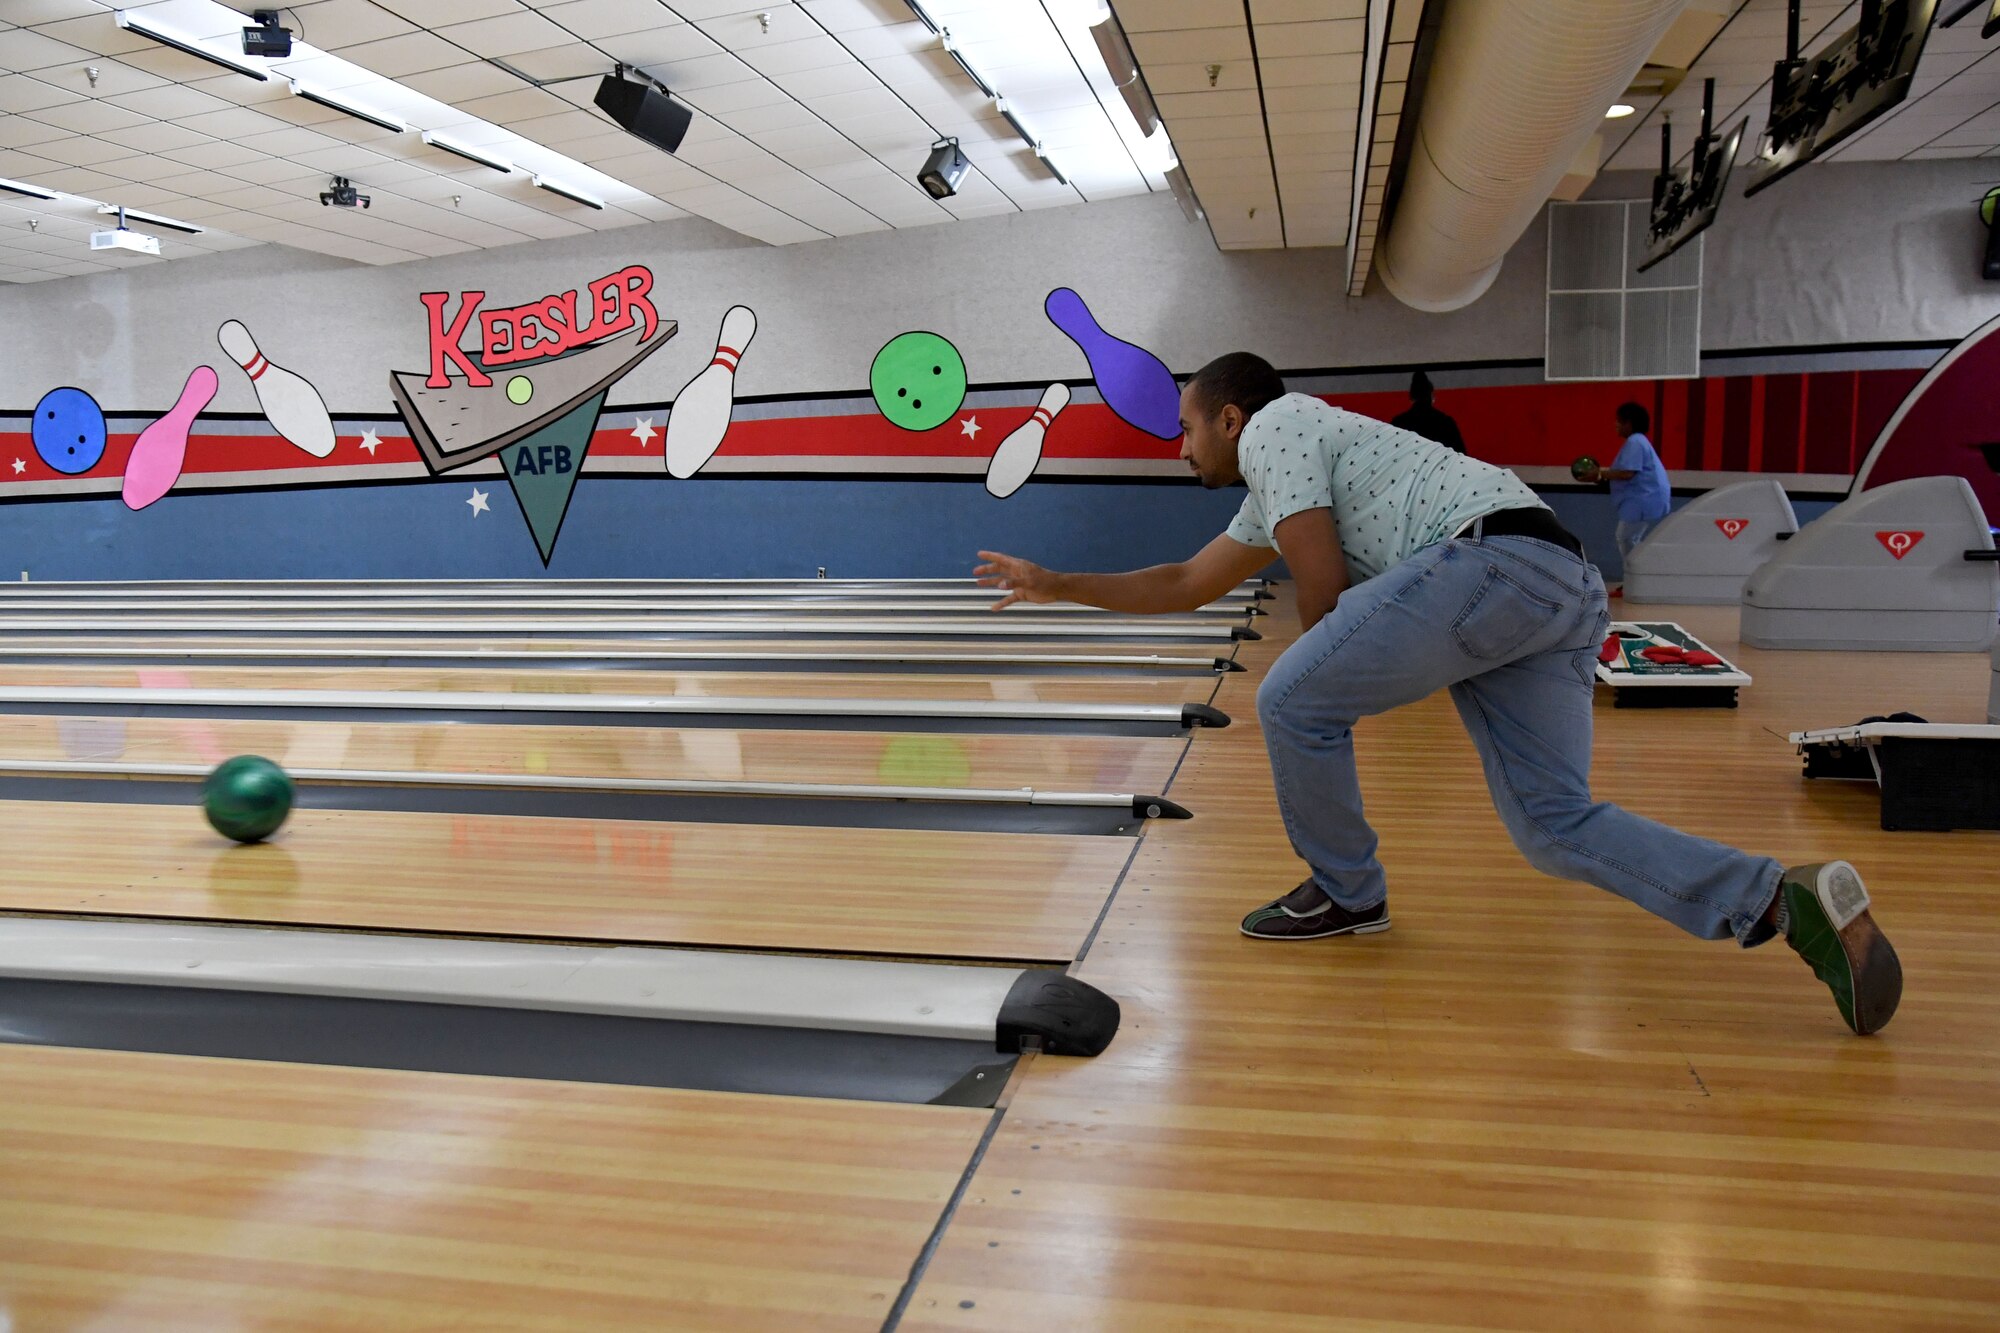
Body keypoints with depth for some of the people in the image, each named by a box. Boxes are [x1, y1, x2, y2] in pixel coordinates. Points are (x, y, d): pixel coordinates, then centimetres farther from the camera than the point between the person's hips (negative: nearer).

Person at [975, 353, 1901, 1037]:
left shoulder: (1275, 427, 6)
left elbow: (1323, 589, -5)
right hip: (1565, 592, 10)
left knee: (1294, 705, -2)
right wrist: (1053, 584, 44)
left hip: (1493, 558, -10)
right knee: (1554, 826, 5)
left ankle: (1344, 893, 14)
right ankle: (1779, 900, -9)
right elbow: (1185, 585, 41)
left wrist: (1326, 672, 15)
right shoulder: (1269, 501, 33)